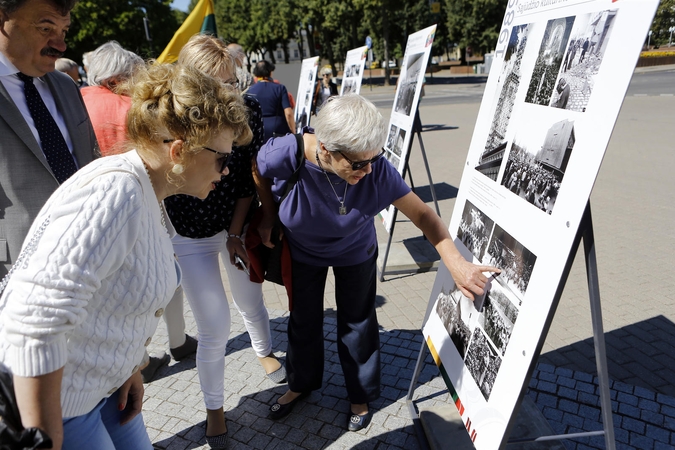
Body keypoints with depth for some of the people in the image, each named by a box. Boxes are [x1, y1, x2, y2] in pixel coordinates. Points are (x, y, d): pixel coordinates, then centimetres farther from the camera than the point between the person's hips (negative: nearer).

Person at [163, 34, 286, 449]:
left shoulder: (249, 109, -14)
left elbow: (250, 178, -7)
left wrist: (235, 234, -8)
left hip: (239, 225, 3)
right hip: (192, 236, -2)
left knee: (251, 302, 20)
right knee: (215, 328, 2)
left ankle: (265, 351, 55)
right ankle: (214, 407, 30)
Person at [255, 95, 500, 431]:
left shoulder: (376, 169, -34)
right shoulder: (283, 155, -36)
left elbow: (422, 214, -26)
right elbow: (258, 174, -10)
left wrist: (455, 262, -38)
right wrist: (267, 218, -7)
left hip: (355, 253, 0)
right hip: (303, 251, 1)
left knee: (357, 323, 12)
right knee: (303, 319, 17)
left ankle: (360, 396, 40)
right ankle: (301, 383, 47)